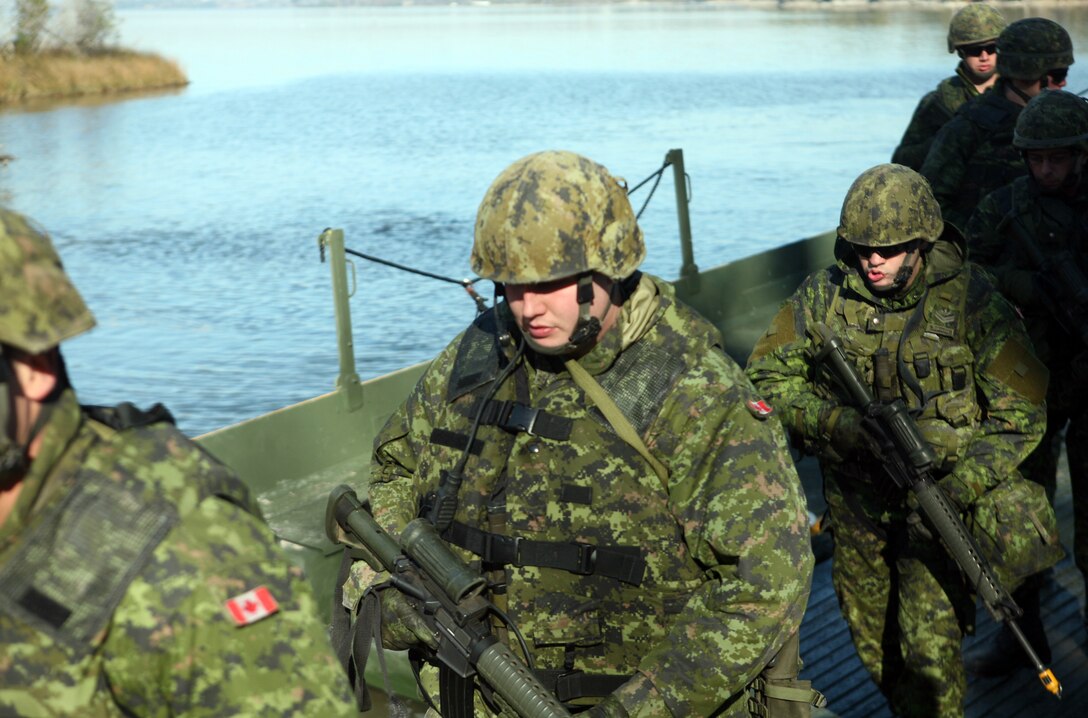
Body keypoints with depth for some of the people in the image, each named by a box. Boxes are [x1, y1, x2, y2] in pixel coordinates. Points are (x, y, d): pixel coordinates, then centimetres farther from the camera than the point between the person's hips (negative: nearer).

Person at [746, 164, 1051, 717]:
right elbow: (765, 378, -6)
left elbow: (1021, 415, -11)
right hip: (854, 496, 3)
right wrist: (842, 424, -22)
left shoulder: (972, 302, -15)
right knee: (872, 641, 18)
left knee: (930, 651, -10)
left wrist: (956, 490, -22)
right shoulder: (822, 298, -8)